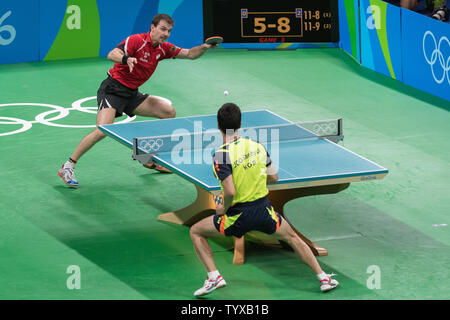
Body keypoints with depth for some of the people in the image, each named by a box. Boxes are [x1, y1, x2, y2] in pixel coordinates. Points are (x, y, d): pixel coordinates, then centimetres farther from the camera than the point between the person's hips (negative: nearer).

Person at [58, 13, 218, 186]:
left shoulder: (163, 48, 6)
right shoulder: (136, 40, -16)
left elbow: (190, 54, 12)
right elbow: (112, 55, -29)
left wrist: (205, 47, -8)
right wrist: (126, 58, -50)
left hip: (132, 94, 8)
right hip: (113, 89, -8)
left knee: (169, 112, 5)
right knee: (103, 130, -25)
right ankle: (68, 166, -15)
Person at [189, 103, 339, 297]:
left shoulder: (221, 156, -18)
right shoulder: (257, 146, -1)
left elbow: (230, 192, -24)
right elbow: (273, 177, 9)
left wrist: (224, 208, -5)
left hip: (238, 215, -4)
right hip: (263, 210, 4)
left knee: (196, 232, 15)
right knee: (292, 237, 28)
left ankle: (214, 277, 2)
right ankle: (323, 278, 26)